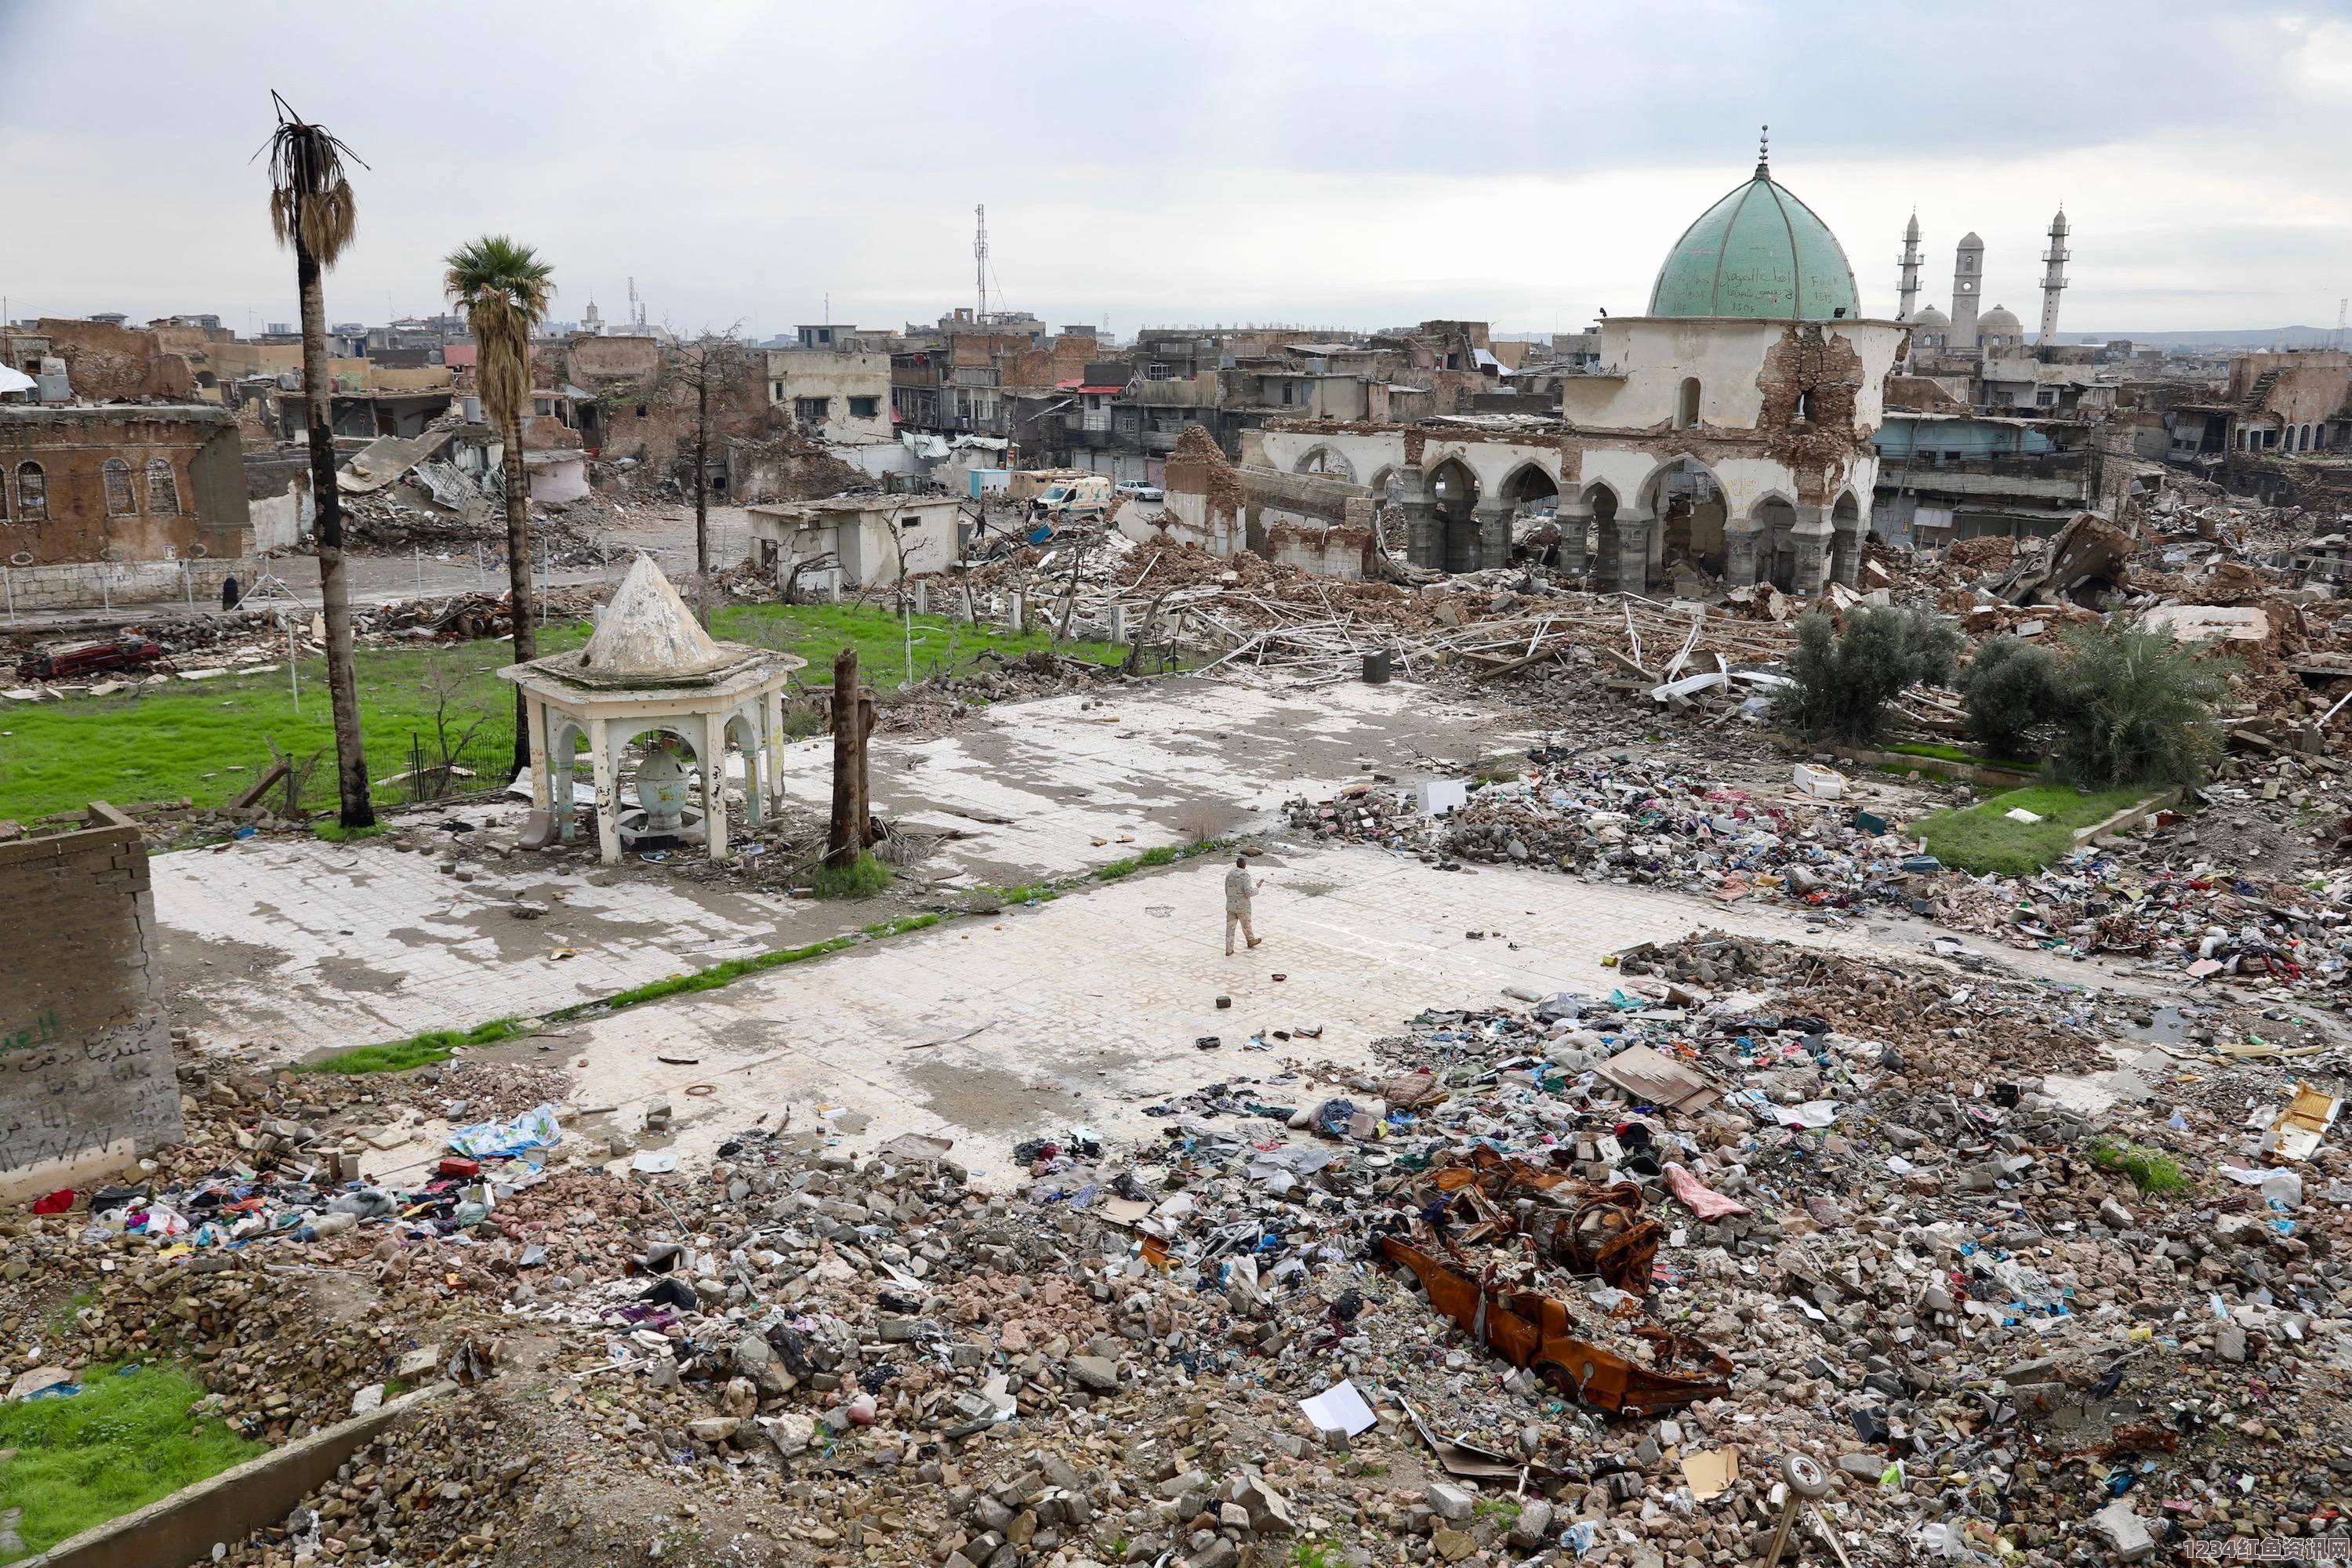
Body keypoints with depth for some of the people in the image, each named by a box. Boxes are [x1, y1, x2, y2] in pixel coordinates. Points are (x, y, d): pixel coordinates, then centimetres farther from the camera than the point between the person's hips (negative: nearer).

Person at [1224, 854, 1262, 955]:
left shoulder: (1229, 874, 2)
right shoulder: (1245, 876, -19)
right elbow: (1249, 892, -24)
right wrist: (1257, 887, -6)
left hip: (1230, 905, 5)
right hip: (1242, 907, -5)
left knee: (1230, 928, 6)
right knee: (1246, 925, 19)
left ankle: (1229, 951, 6)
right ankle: (1251, 941, 43)